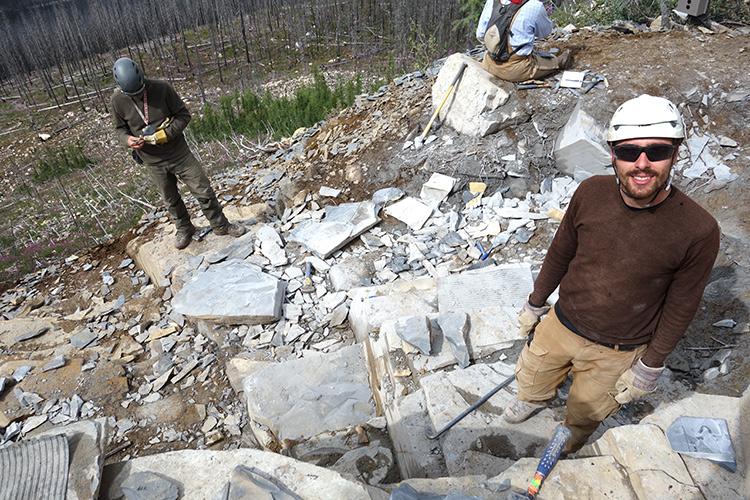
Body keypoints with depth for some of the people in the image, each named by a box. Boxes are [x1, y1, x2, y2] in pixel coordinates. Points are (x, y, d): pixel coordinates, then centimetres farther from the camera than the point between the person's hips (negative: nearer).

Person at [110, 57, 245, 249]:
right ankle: (184, 229, 39)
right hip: (153, 162, 2)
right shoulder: (118, 101, -9)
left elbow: (184, 115, -8)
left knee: (204, 191, 1)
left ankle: (221, 226, 19)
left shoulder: (162, 89, -15)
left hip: (179, 153, -2)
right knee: (170, 200, 16)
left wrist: (166, 134, -22)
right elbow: (120, 129, 5)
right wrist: (128, 140, -19)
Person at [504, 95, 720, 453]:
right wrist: (535, 304, 7)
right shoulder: (591, 192, -18)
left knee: (585, 413, 24)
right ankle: (534, 400, 65)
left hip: (616, 352, -2)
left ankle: (566, 452, 59)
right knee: (530, 377, 28)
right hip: (560, 325, 3)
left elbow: (680, 309, -12)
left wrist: (649, 368, -5)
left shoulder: (698, 231, -25)